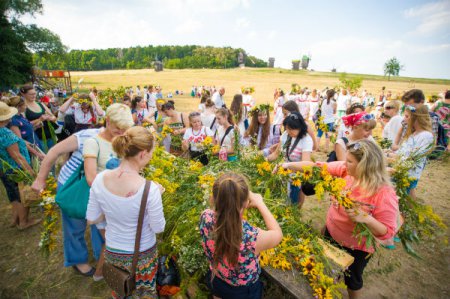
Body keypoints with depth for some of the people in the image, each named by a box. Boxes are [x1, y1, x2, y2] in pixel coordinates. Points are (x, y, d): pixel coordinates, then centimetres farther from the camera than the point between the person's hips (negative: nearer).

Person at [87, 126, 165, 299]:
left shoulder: (100, 179, -19)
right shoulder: (149, 189, -33)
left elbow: (91, 219, -5)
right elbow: (159, 228, -18)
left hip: (112, 253, 3)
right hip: (142, 256, -3)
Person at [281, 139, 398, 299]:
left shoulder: (385, 194, -31)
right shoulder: (346, 170, -18)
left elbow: (388, 232, -23)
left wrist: (366, 218, -41)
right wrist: (289, 165, -23)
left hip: (356, 248, -5)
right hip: (331, 232, 6)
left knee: (352, 280, 24)